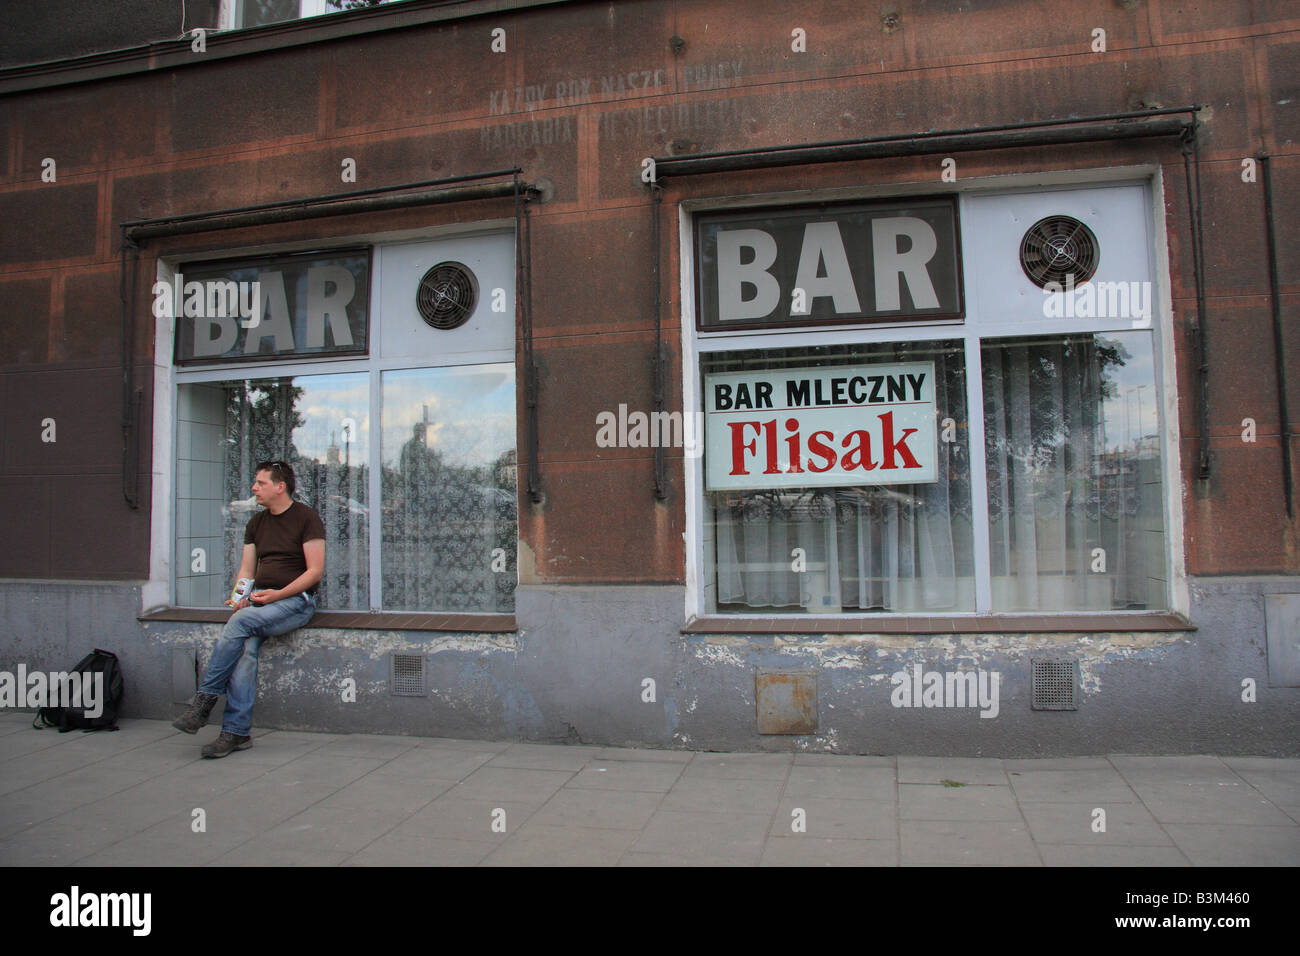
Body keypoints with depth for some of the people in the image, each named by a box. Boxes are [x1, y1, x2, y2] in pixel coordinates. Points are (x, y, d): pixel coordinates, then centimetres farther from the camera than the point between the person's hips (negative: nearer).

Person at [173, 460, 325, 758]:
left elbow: (315, 571, -7)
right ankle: (237, 732, -22)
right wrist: (240, 595, -2)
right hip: (259, 601, 5)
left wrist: (278, 594, -17)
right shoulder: (256, 523, 19)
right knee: (246, 647, -23)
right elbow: (247, 569, 19)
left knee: (241, 621, -30)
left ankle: (205, 699, -19)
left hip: (295, 600, -5)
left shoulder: (306, 518, -2)